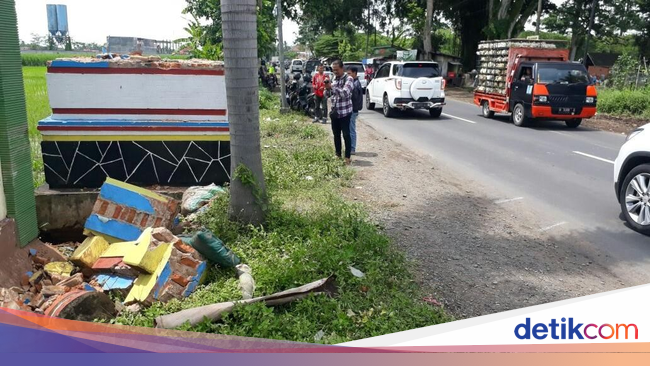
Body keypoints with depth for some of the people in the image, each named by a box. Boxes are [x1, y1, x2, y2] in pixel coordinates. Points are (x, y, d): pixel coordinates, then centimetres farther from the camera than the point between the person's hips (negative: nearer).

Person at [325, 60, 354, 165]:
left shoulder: (348, 79, -9)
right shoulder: (334, 79, 12)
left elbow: (345, 93, -24)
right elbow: (329, 94, 14)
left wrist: (332, 86, -27)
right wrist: (327, 88, -8)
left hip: (344, 112, -7)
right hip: (334, 111, 7)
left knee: (346, 135, -1)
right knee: (336, 134, 13)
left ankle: (347, 157, 5)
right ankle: (338, 154, 24)